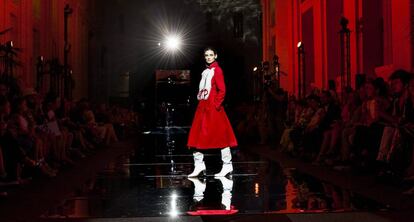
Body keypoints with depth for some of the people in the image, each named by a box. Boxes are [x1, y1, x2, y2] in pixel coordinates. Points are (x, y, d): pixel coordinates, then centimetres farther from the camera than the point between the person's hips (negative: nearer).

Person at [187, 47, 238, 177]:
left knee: (221, 136, -3)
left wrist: (216, 105, -15)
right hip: (202, 107, 9)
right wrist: (201, 103, 13)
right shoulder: (205, 71, 17)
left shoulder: (217, 70, -6)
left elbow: (222, 90, -12)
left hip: (213, 108, -8)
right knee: (197, 136, 6)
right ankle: (199, 165, 12)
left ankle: (227, 165, 3)